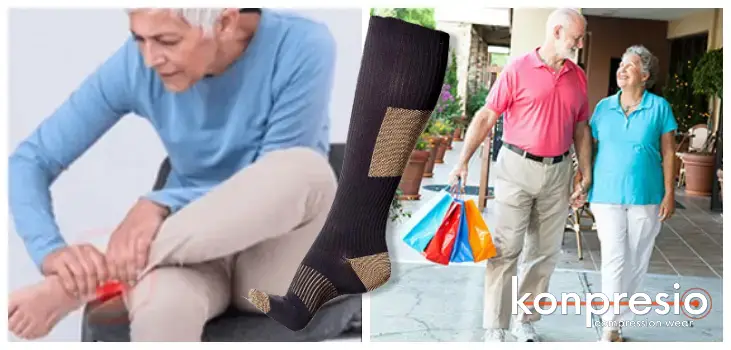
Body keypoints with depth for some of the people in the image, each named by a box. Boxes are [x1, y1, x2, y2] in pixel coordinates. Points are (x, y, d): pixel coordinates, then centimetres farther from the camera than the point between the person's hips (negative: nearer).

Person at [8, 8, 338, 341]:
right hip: (195, 247, 0)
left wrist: (162, 204, -29)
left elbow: (273, 187, -17)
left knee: (304, 168, -35)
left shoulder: (302, 49, -18)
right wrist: (51, 251, -25)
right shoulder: (134, 65, -10)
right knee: (162, 305, -38)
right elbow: (30, 160, -6)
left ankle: (94, 280, -24)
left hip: (274, 254, 0)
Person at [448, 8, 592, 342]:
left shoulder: (578, 77, 9)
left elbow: (581, 129, 15)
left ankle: (525, 321, 23)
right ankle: (495, 328, 7)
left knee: (545, 252, 10)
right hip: (517, 167, -5)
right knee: (505, 249, -2)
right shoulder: (518, 68, -6)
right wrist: (463, 161, -13)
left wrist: (586, 174, 10)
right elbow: (486, 117, -8)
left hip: (558, 171, 5)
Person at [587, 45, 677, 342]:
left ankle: (614, 316, 25)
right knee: (614, 259, -4)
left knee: (636, 262, 8)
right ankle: (611, 326, 4)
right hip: (608, 195, 0)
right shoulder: (604, 106, 5)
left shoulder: (659, 107, 0)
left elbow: (668, 153, 1)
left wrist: (669, 193, -5)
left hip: (646, 196, 0)